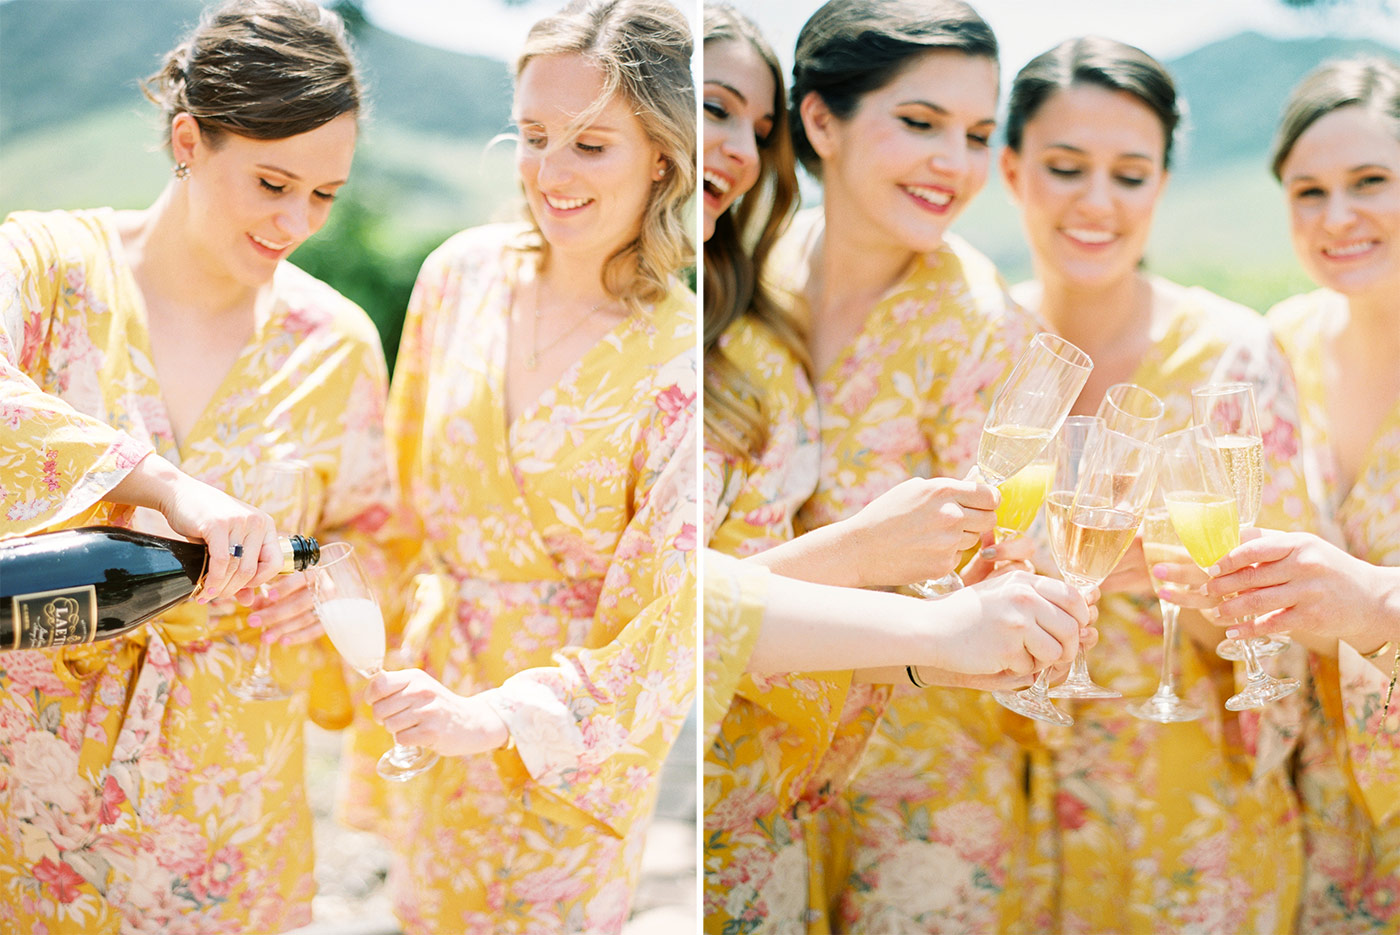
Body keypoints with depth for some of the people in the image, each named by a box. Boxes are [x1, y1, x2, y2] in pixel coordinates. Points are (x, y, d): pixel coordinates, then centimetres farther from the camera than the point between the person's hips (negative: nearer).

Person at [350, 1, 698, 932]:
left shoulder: (681, 355, -22)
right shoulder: (464, 271, -9)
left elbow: (668, 629, -20)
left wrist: (492, 718, -28)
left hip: (582, 736, -4)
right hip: (444, 696, 4)